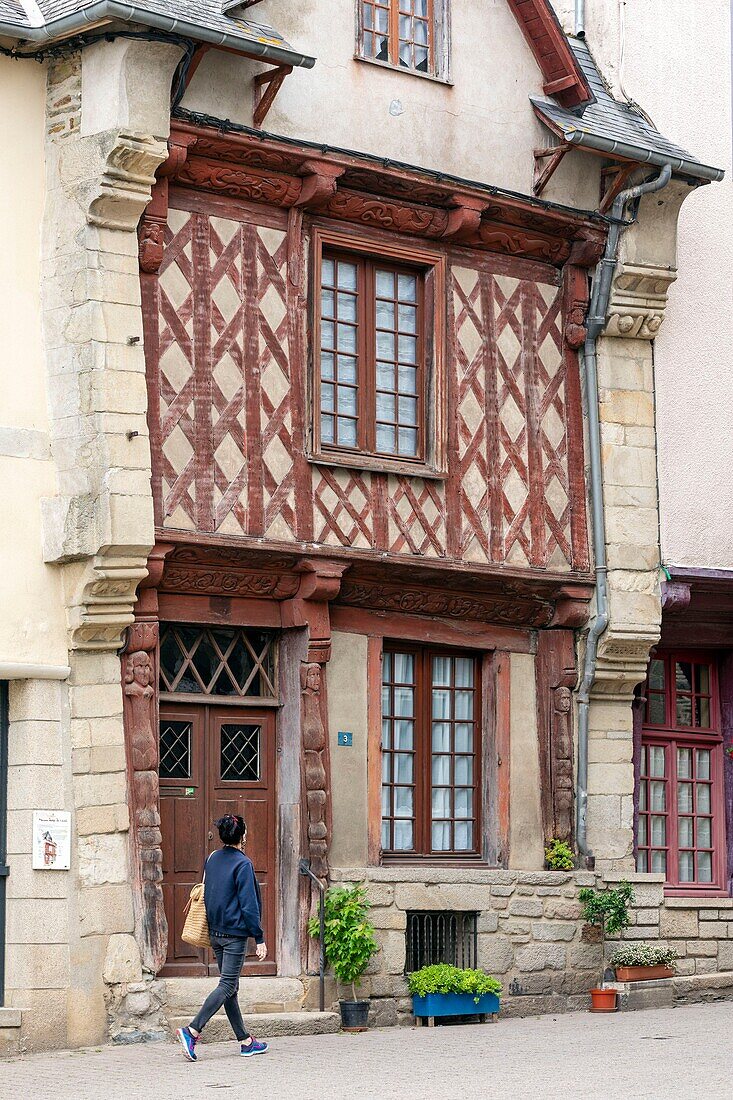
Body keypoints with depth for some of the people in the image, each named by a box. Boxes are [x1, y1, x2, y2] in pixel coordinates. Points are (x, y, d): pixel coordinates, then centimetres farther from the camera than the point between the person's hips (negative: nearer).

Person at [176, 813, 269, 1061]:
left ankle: (245, 1041, 15)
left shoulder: (212, 860, 8)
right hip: (235, 933, -8)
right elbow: (249, 904, -15)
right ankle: (192, 1031, -19)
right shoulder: (242, 864, -13)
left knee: (230, 986, 11)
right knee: (227, 986, -6)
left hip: (215, 932, 8)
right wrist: (259, 938, -12)